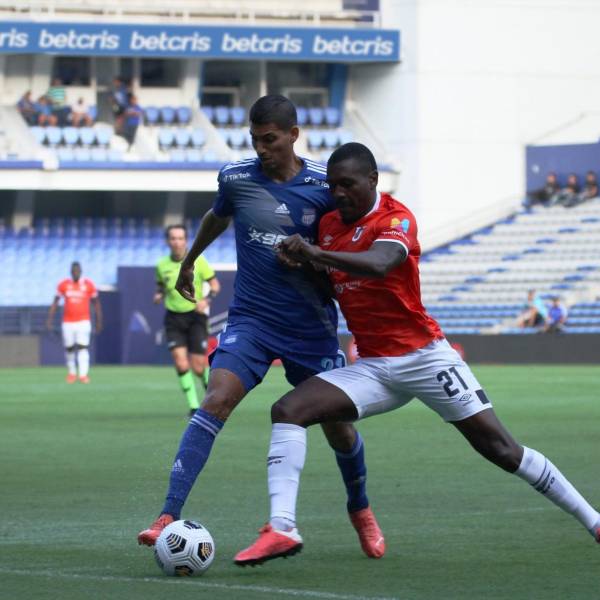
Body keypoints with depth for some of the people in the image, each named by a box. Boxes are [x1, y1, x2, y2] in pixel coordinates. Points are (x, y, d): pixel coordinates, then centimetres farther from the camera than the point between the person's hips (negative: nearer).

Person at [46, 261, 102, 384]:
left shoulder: (88, 285, -1)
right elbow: (55, 302, 4)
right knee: (69, 348, 7)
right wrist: (50, 318, -3)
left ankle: (83, 375, -17)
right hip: (68, 322, 2)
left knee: (83, 347, -12)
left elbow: (96, 303, 7)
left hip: (83, 322, -2)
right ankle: (71, 373, 24)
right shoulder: (63, 285, 1)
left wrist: (99, 321, 6)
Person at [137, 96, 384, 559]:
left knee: (338, 426, 7)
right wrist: (189, 262, 35)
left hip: (311, 326, 0)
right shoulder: (236, 177, -2)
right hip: (250, 319, 0)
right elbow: (217, 217, 21)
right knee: (215, 402, -22)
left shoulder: (325, 185, -6)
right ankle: (169, 517, -25)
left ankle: (360, 511, 37)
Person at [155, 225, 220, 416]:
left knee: (198, 367, -4)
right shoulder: (162, 265, 2)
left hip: (196, 316, -2)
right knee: (181, 363, -15)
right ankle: (194, 406, -6)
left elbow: (215, 284, -1)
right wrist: (159, 296, -4)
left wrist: (206, 300, -20)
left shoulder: (198, 260, -7)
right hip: (174, 318, 2)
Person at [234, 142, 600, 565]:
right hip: (372, 368, 6)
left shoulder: (396, 218, -13)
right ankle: (281, 528, -24)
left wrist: (316, 255, -46)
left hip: (424, 356, -6)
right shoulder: (328, 225, 8)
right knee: (287, 411, -16)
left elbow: (378, 264, -34)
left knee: (499, 447, -4)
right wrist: (297, 262, -1)